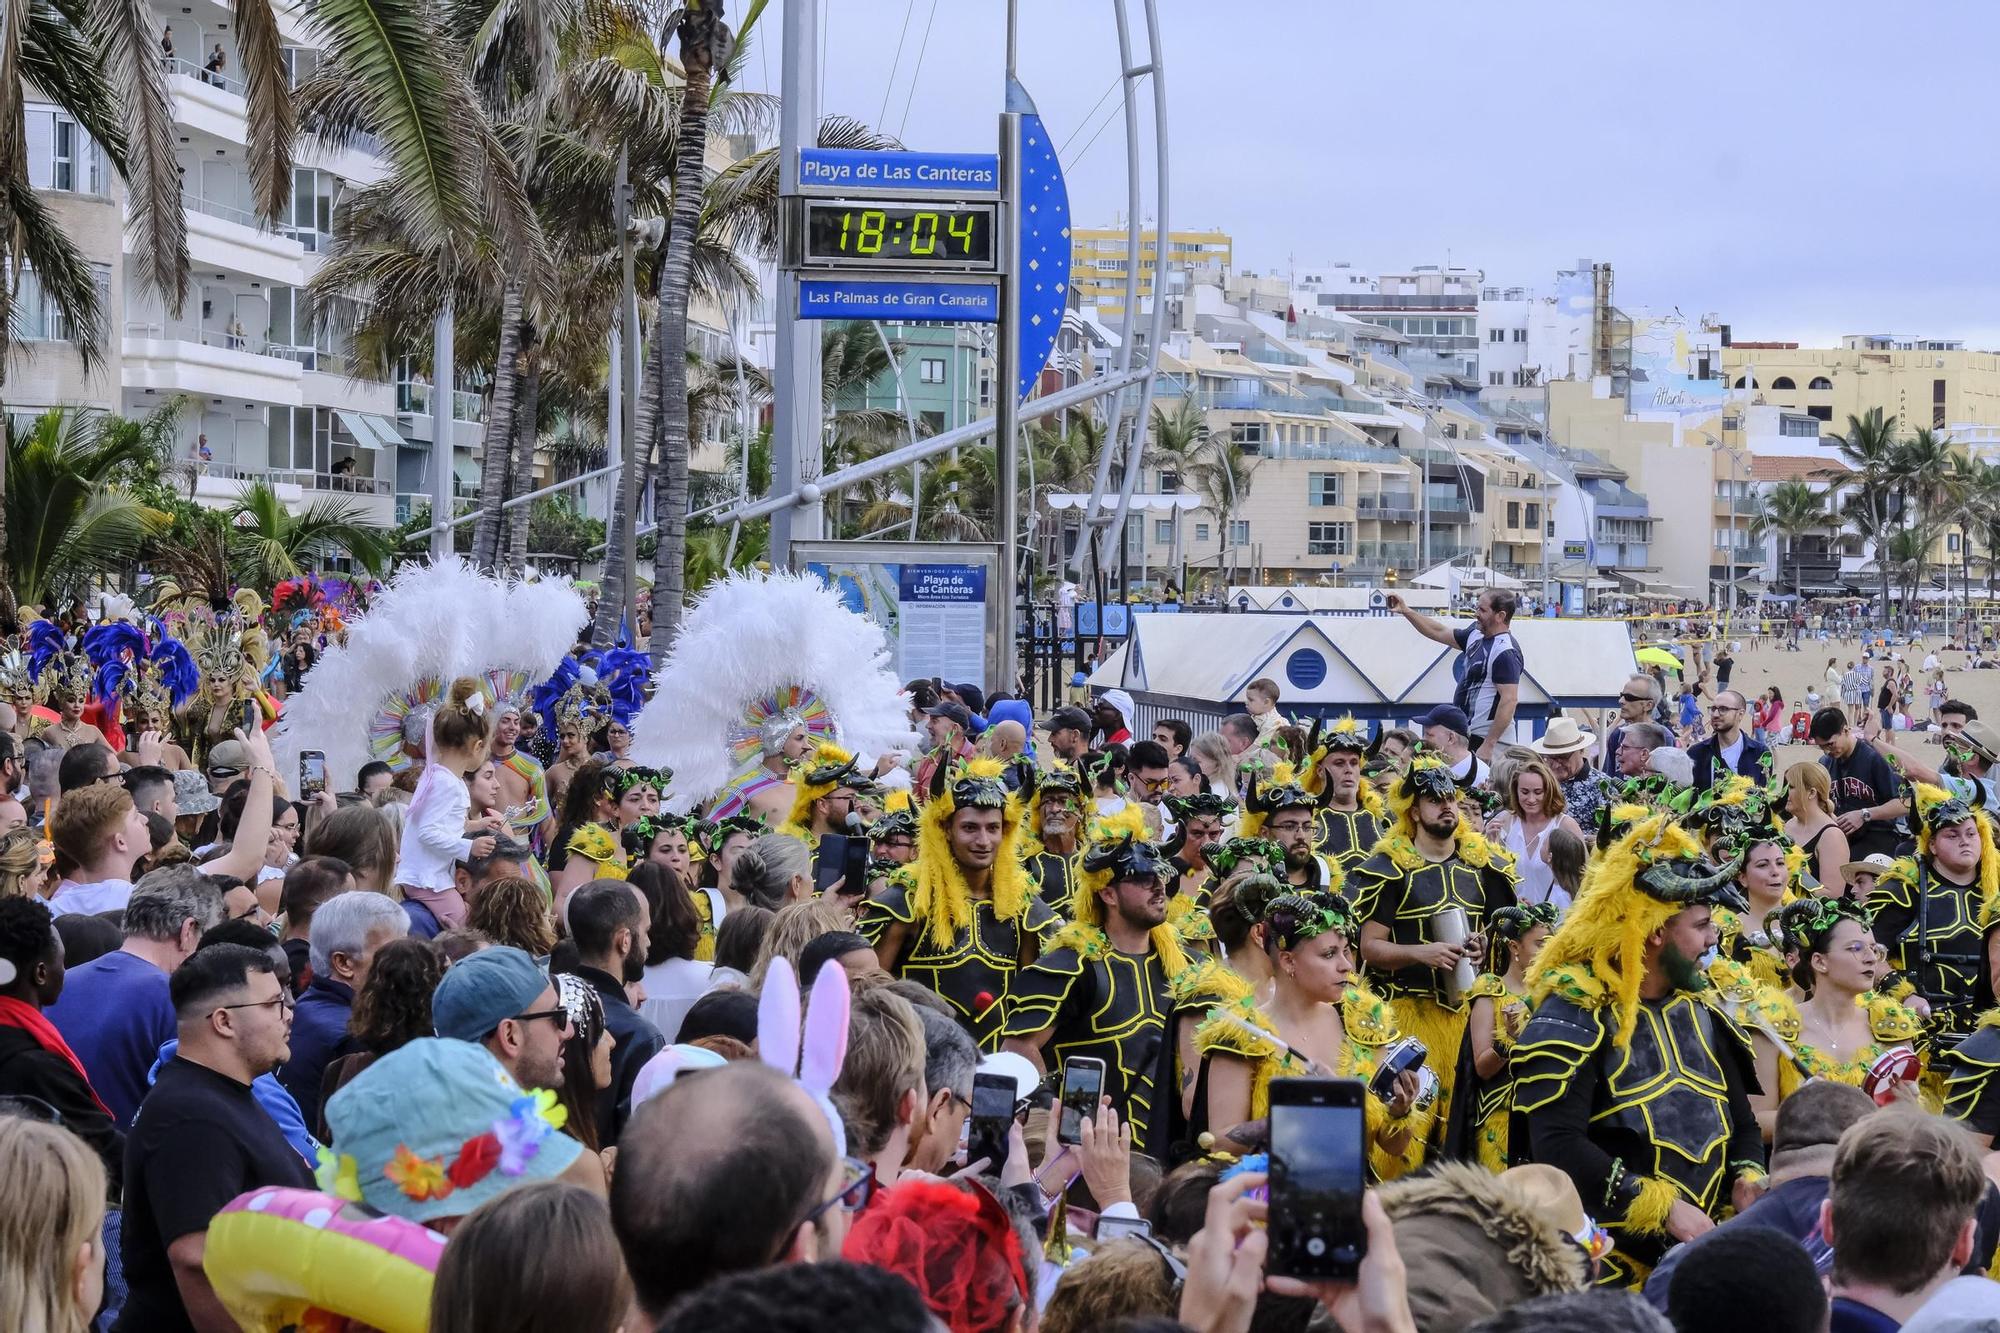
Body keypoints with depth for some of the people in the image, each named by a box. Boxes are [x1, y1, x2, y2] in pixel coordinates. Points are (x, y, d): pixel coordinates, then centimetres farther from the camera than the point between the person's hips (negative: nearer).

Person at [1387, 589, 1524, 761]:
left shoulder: (1506, 653, -18)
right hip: (1465, 733, 9)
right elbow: (1440, 633, 24)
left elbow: (1509, 699, -24)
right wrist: (1406, 611, 19)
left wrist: (1488, 746, -26)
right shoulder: (1476, 634, 11)